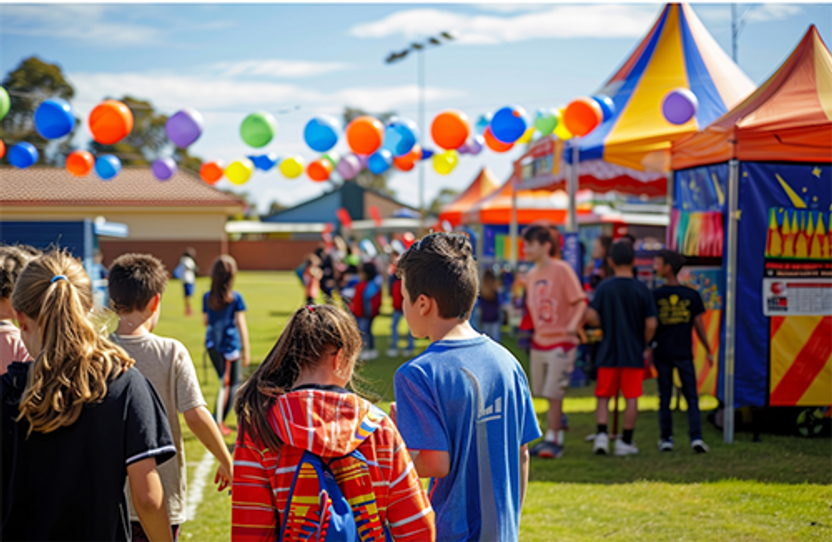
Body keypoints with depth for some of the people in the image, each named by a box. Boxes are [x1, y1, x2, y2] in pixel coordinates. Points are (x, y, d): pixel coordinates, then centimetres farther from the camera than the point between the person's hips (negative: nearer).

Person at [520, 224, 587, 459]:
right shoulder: (531, 275, 10)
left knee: (554, 394, -8)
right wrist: (527, 326, 5)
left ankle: (552, 440, -1)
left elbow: (580, 300, -14)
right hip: (539, 342, 7)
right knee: (545, 394, 9)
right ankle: (554, 439, 19)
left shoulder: (562, 270, -11)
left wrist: (574, 324, -28)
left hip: (561, 341, -7)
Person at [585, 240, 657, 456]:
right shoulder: (642, 290, -5)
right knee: (631, 398, 7)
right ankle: (626, 441, 10)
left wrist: (605, 326, 7)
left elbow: (590, 316, -13)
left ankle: (601, 434, -5)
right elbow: (651, 324, -9)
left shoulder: (604, 287, -5)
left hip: (608, 353, 0)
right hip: (634, 353, 0)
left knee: (604, 396, 10)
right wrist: (644, 344, 8)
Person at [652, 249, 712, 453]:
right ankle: (696, 437, -8)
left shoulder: (655, 295, -5)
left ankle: (666, 438, 11)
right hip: (684, 353, 0)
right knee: (691, 396, 3)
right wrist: (708, 351, 9)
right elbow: (699, 325, 0)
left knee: (664, 397, 8)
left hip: (662, 353, 0)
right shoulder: (692, 295, -1)